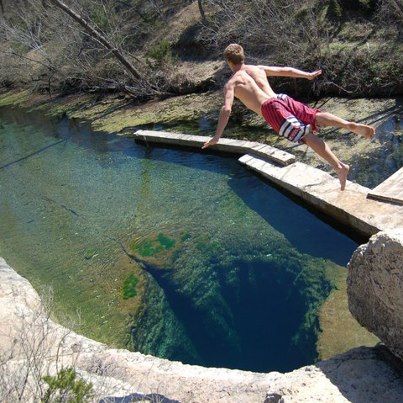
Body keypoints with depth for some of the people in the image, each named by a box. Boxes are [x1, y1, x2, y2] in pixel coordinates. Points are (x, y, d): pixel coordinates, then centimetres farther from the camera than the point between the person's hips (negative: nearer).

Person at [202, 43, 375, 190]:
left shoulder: (231, 83, 13)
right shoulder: (258, 68, 29)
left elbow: (226, 109, -3)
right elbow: (286, 70, 37)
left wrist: (217, 137, -4)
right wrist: (308, 75, 50)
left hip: (270, 108, -5)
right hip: (283, 98, 5)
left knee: (307, 135, -19)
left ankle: (339, 166, -32)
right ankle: (352, 125, -29)